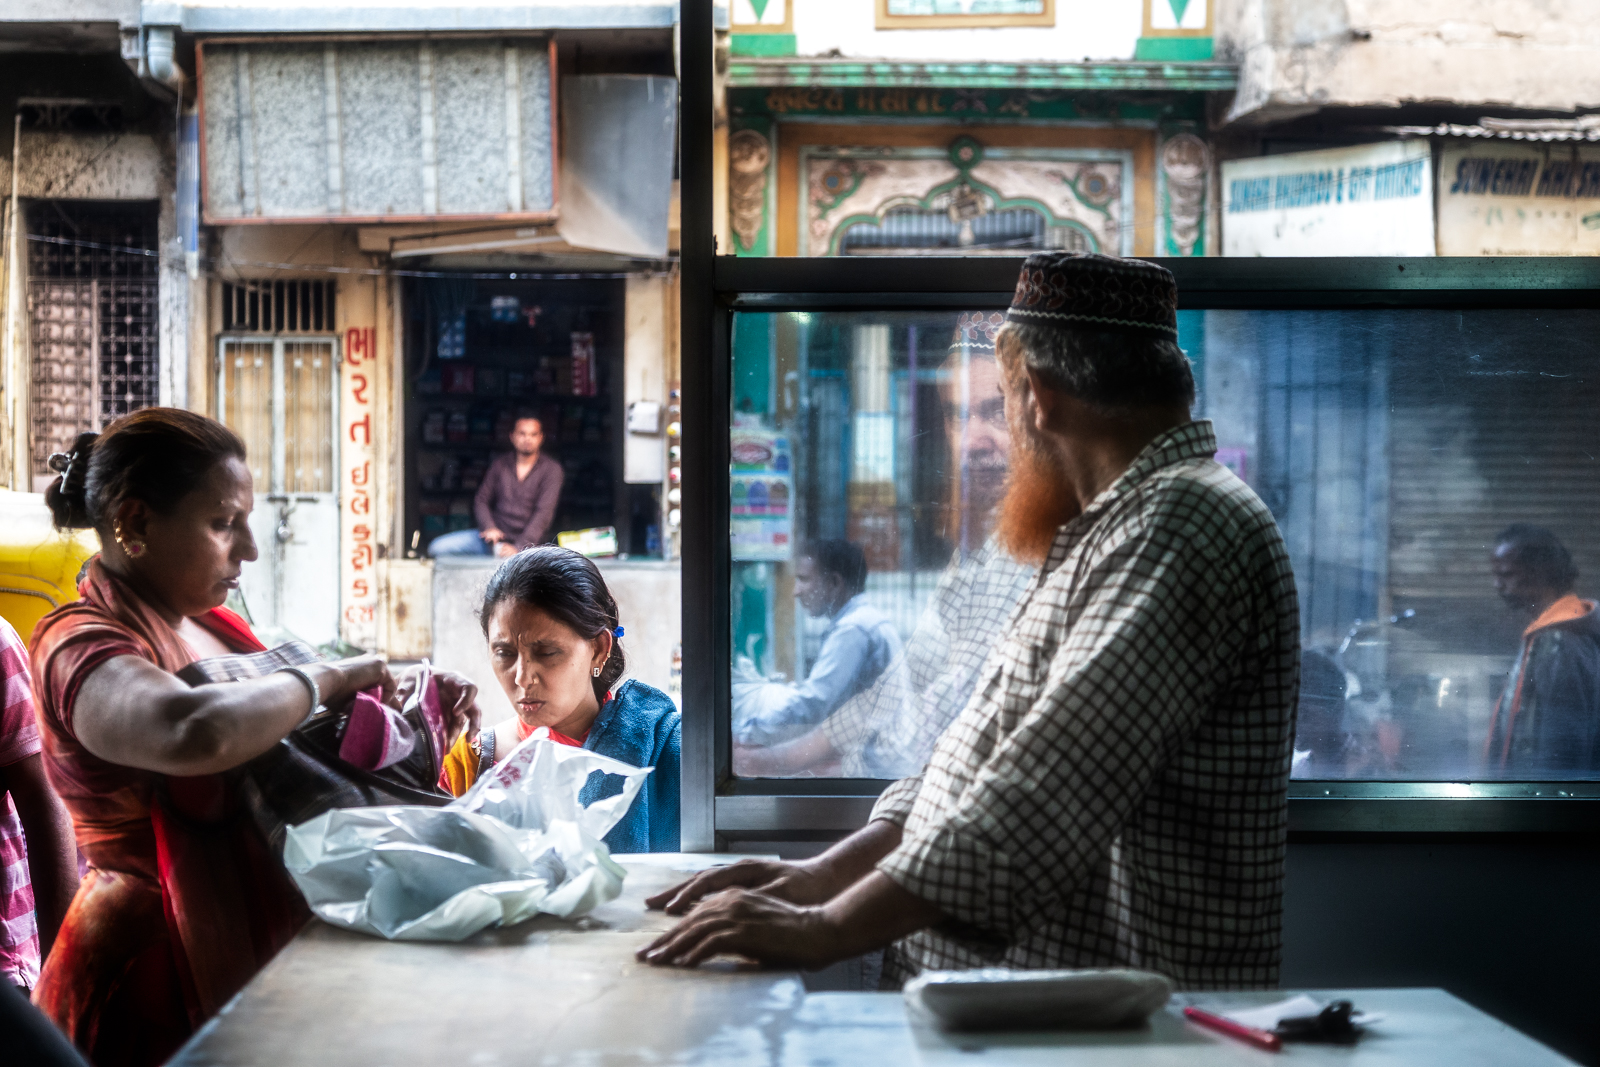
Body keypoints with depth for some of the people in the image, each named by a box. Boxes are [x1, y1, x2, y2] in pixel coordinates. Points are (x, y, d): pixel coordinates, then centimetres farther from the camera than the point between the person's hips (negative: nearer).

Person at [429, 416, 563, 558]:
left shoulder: (551, 470, -2)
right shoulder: (499, 464, 12)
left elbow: (544, 513, -10)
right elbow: (481, 500, 13)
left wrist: (519, 548, -19)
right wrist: (489, 528, -9)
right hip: (494, 536, 4)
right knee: (438, 547, -13)